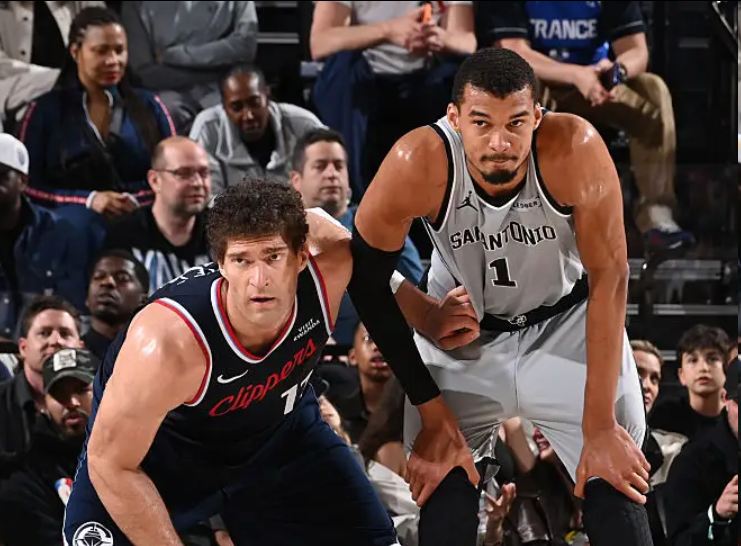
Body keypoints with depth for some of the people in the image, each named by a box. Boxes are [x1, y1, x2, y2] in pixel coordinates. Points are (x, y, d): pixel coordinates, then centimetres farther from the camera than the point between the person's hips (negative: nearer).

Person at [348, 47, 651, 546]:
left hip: (568, 321, 0)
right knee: (445, 491, -9)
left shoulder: (574, 150, -32)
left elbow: (609, 278, -22)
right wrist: (432, 413, -14)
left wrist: (600, 426, -23)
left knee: (616, 484, -5)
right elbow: (368, 280, -16)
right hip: (463, 333, 0)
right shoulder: (418, 165, -31)